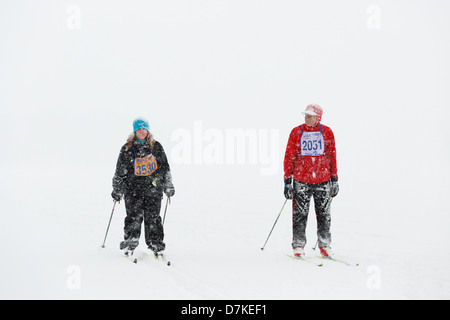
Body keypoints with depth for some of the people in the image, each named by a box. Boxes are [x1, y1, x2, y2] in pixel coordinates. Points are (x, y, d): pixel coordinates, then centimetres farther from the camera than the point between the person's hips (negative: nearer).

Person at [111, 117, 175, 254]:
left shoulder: (156, 147, 9)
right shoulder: (127, 149, 6)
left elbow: (165, 167, 14)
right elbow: (120, 171, 9)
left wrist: (168, 186, 10)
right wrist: (117, 189, 7)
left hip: (153, 188, 1)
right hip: (133, 188, 0)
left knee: (152, 216, -2)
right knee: (134, 216, -7)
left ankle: (155, 243, 5)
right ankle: (130, 241, 2)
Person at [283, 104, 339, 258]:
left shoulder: (327, 132, 4)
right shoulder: (296, 132, 1)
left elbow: (332, 156, 10)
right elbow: (289, 157, 3)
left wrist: (334, 179, 8)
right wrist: (287, 181, 0)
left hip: (323, 179, 1)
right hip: (301, 179, -1)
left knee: (324, 214, 6)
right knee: (300, 213, 0)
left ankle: (324, 245, 17)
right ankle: (298, 245, 10)